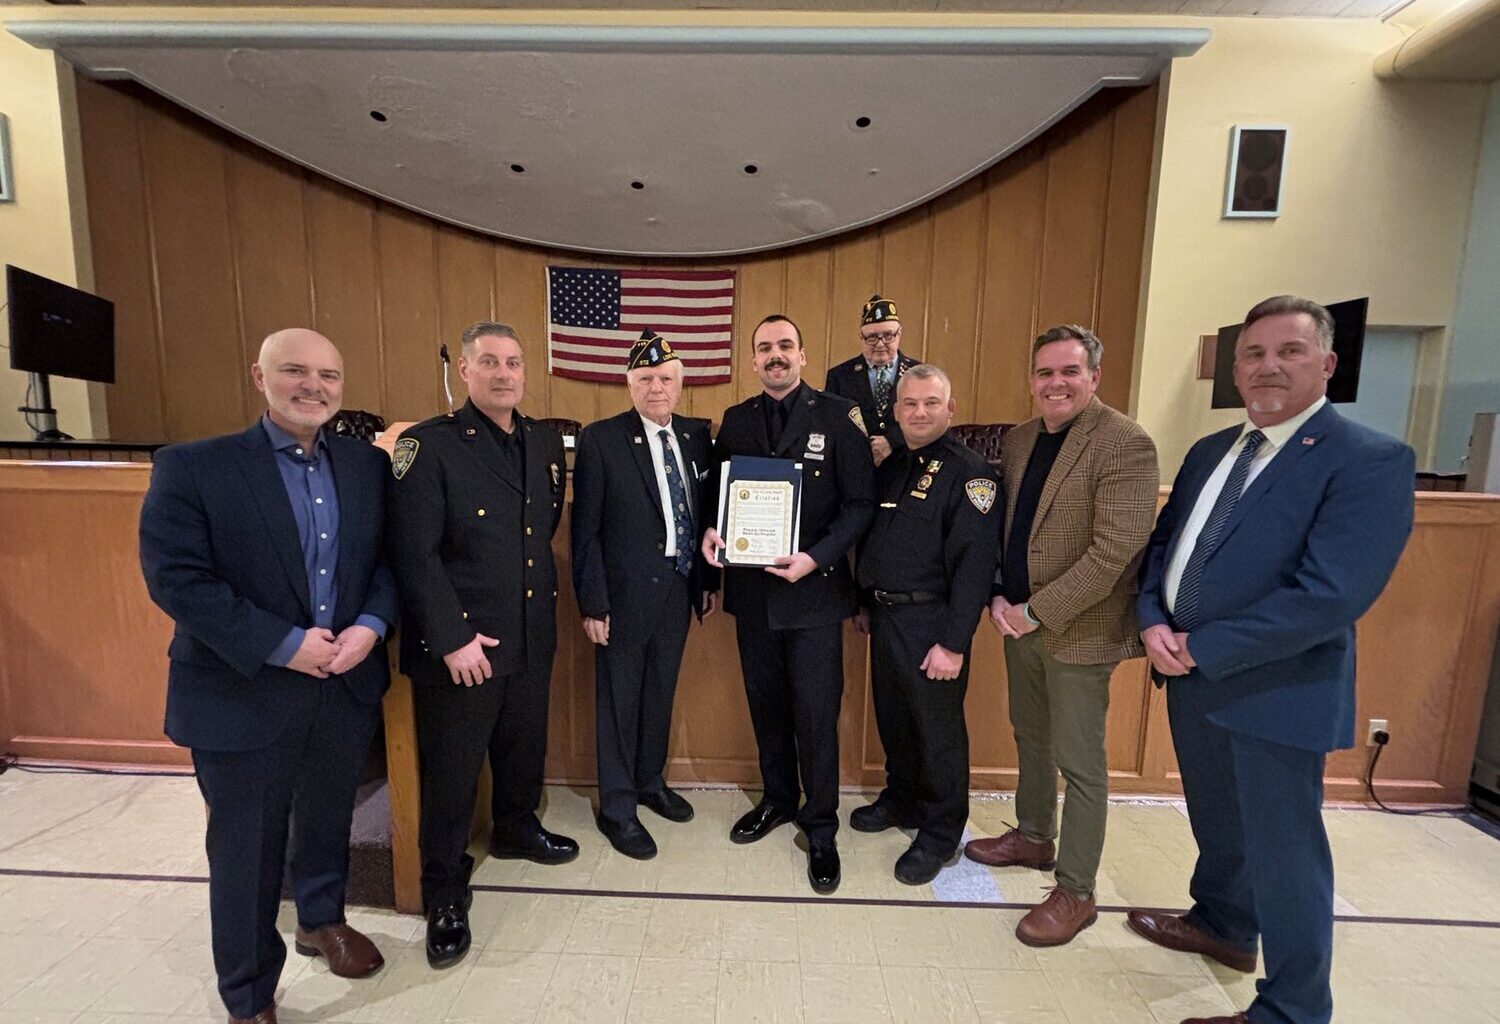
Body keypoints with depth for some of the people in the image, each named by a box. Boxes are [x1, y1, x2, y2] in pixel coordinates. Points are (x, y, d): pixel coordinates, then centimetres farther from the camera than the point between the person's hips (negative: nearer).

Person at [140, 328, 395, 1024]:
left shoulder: (369, 464, 1)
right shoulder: (191, 466, -10)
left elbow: (390, 557, 3)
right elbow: (173, 576, -15)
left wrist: (371, 625, -14)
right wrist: (283, 645, -20)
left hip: (347, 685, 4)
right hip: (243, 694, -3)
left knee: (328, 822, 23)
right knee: (246, 850, 14)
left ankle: (322, 921, 51)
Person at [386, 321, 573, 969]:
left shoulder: (546, 442, 5)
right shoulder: (428, 446, -13)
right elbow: (414, 554, -16)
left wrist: (541, 596, 10)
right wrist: (452, 638, -17)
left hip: (532, 636, 6)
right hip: (458, 642, -5)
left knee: (525, 746, 23)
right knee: (451, 772, 10)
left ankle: (517, 828, 50)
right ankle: (445, 895, 33)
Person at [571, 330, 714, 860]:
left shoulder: (696, 435, 4)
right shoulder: (600, 439, -10)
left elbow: (705, 513, 9)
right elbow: (585, 529, -10)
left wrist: (706, 579, 8)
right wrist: (592, 603, -11)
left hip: (679, 589, 5)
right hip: (625, 593, -5)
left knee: (661, 693, 20)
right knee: (619, 701, 11)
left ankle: (650, 780, 43)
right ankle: (617, 807, 31)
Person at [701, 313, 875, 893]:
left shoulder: (838, 416, -6)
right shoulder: (735, 421, 7)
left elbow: (860, 504, -8)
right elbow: (718, 490, 12)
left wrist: (816, 557, -20)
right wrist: (711, 530, -9)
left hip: (814, 589, -4)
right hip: (751, 587, 4)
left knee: (816, 714, 6)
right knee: (766, 704, 19)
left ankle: (820, 827, 29)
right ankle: (778, 799, 43)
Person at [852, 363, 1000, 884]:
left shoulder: (969, 473, -13)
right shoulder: (890, 466, 10)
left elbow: (973, 563, -19)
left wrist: (954, 642, -21)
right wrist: (865, 603, 16)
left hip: (930, 623, -7)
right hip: (885, 617, 7)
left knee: (938, 729, 9)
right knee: (893, 718, 21)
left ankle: (939, 833, 29)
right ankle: (901, 800, 43)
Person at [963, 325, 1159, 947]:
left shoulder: (1125, 445, -15)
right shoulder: (1017, 441, 7)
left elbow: (1116, 551, -22)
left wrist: (1038, 611, -19)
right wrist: (999, 597, -1)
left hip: (1080, 631, -7)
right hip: (1021, 621, 7)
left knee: (1079, 763, 6)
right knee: (1030, 737, 22)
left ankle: (1075, 892, 25)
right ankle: (1034, 837, 44)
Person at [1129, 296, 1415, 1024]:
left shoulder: (1371, 461, -14)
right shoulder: (1210, 451, 8)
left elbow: (1331, 594, -24)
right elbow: (1163, 545, 9)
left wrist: (1202, 649, -19)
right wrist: (1153, 621, -8)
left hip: (1275, 691, -7)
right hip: (1190, 677, 7)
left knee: (1282, 850, 10)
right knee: (1215, 822, 25)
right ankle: (1221, 924, 50)